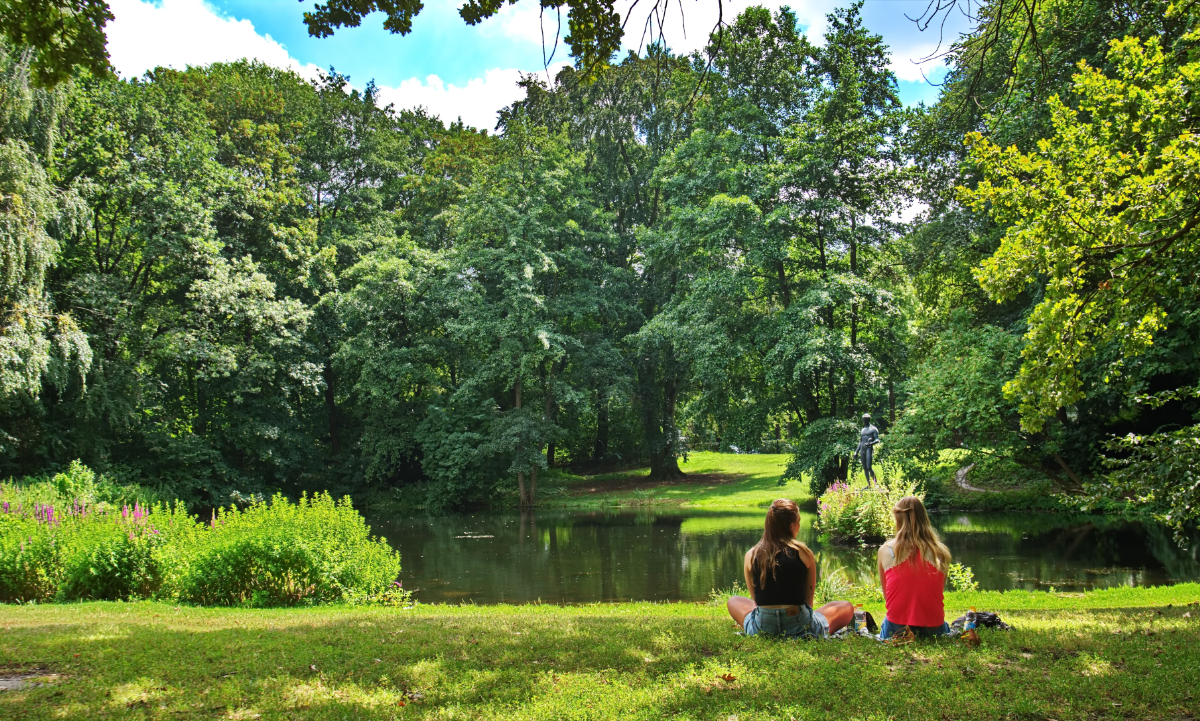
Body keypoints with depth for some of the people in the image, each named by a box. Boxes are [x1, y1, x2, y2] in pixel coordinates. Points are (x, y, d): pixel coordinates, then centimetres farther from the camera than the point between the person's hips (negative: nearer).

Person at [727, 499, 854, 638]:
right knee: (846, 607, 24)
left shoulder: (751, 556, 1)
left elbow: (757, 598, 10)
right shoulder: (804, 553, -4)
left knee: (733, 602, 33)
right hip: (799, 628, -1)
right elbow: (808, 598, 7)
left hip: (762, 629, 2)